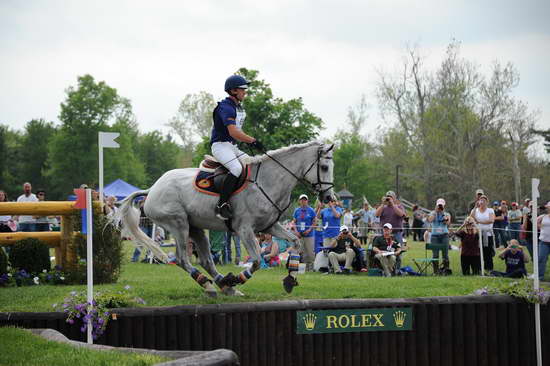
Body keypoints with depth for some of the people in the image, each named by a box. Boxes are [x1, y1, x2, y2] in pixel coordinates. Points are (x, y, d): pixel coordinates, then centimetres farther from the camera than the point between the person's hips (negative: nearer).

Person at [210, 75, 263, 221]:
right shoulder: (226, 107, -15)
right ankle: (222, 205, -31)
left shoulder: (239, 108, 18)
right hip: (220, 145, -10)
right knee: (237, 168, -31)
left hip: (232, 147, 10)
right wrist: (253, 141, -23)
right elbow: (233, 132, -25)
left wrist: (248, 141, 7)